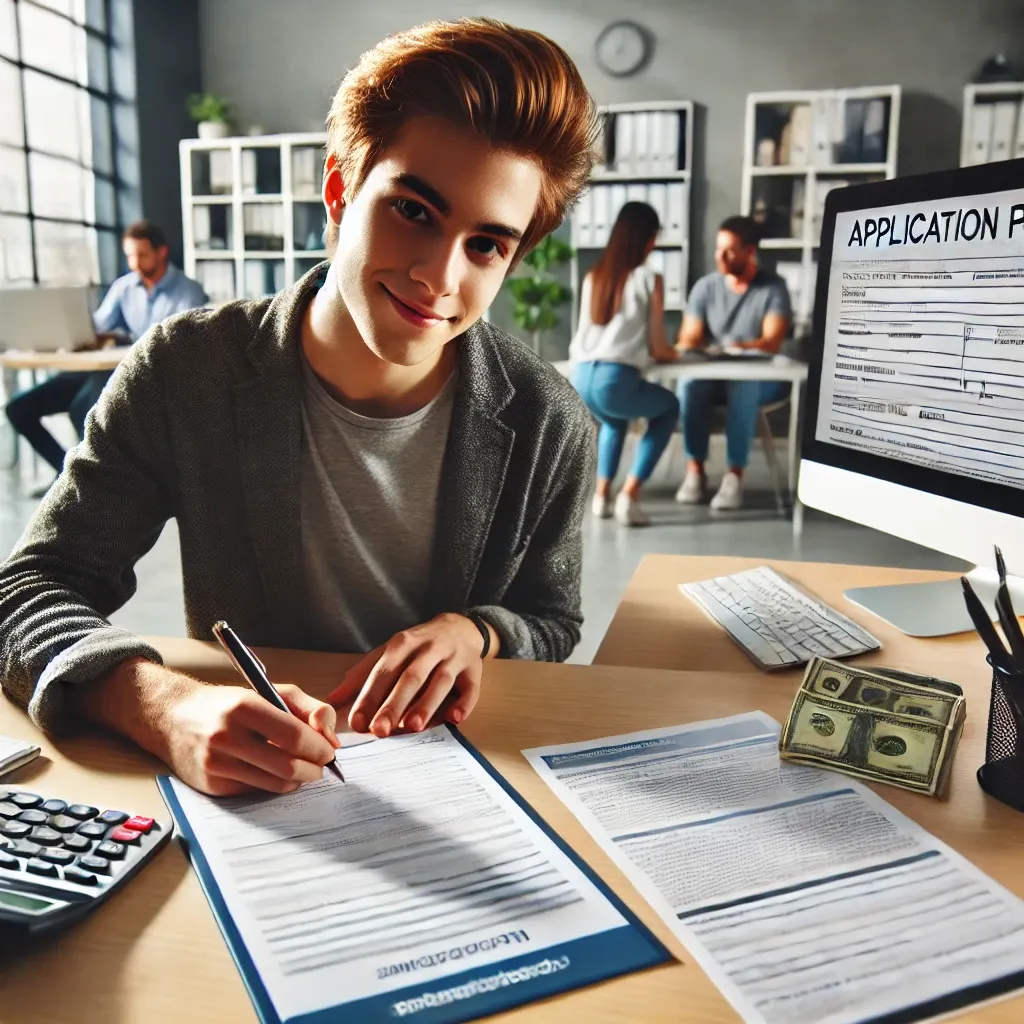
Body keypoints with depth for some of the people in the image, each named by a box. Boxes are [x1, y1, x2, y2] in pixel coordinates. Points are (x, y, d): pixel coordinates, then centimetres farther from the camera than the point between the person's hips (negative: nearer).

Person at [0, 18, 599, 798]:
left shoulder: (548, 426, -10)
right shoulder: (185, 375, -13)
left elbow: (551, 624, 4)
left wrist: (476, 632, -19)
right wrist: (168, 708, -31)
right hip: (235, 792, 0)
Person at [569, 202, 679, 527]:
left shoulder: (592, 278, 17)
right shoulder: (650, 279, 3)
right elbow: (658, 349, 4)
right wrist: (672, 353, 27)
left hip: (580, 380, 5)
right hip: (616, 382, -5)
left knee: (614, 418, 38)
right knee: (669, 408, 26)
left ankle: (601, 493, 25)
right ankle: (629, 495, 13)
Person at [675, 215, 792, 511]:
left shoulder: (773, 287, -6)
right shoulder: (705, 286, 3)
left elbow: (773, 341, -17)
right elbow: (689, 338, -1)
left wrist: (739, 348, -37)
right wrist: (685, 349, -26)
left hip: (761, 377, -3)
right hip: (713, 374, 3)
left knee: (743, 386, -38)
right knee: (690, 381, -32)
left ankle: (735, 475, -34)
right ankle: (694, 470, -26)